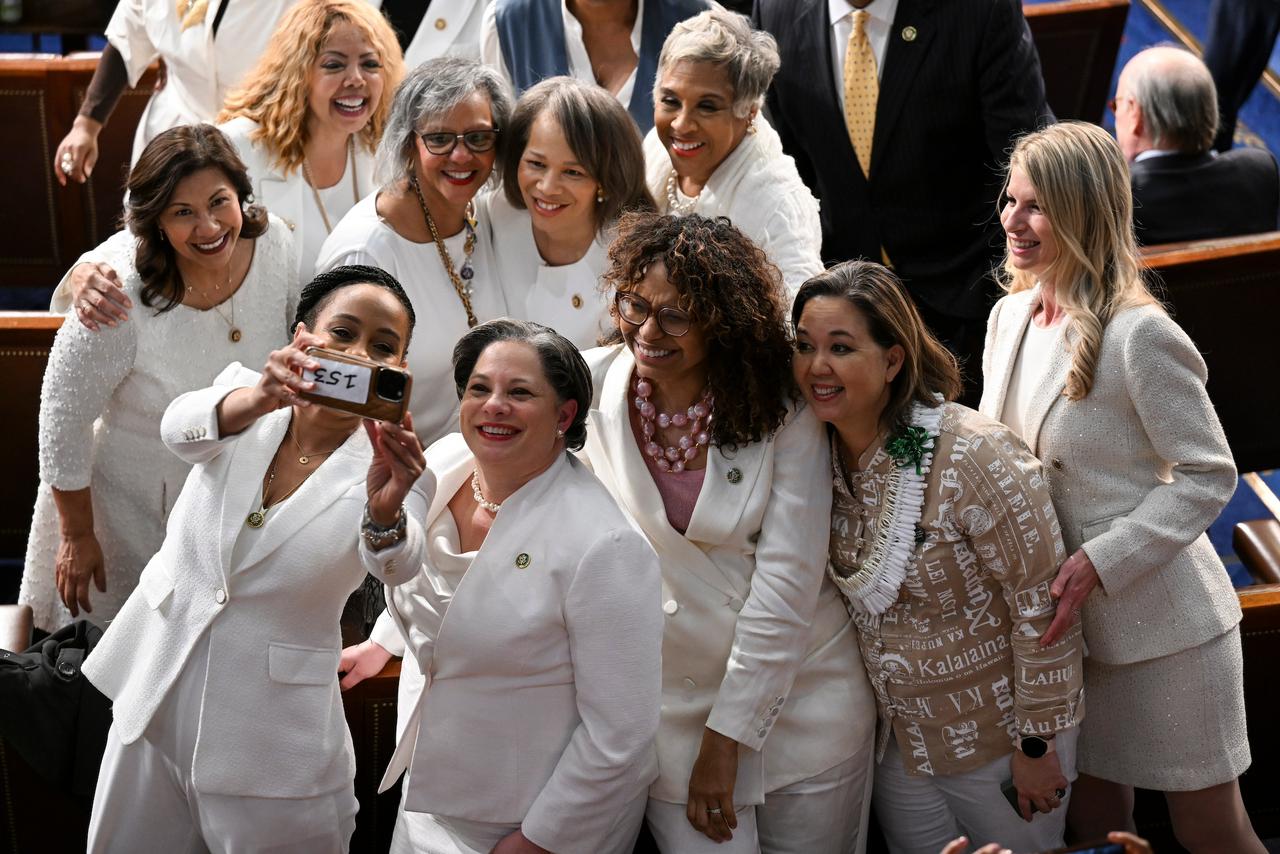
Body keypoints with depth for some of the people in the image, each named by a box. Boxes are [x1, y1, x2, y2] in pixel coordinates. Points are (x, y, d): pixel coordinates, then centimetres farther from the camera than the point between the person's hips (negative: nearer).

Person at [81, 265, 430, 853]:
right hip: (154, 702, 3)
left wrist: (386, 512, -54)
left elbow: (396, 563, -30)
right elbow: (182, 428, -26)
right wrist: (263, 396, -48)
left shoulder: (388, 470, -10)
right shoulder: (243, 399, -4)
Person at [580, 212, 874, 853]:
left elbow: (785, 580, -14)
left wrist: (728, 736, -15)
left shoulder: (783, 415, -11)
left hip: (799, 699, 0)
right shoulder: (590, 385, -7)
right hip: (674, 716, 1)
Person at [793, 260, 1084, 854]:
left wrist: (1038, 744, -18)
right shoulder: (826, 453, -6)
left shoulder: (974, 457, -26)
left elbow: (1042, 606, -22)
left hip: (998, 739, -6)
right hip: (897, 739, 6)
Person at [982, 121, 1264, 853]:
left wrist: (1099, 563, -23)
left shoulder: (1139, 336, -19)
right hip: (1069, 622, 7)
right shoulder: (1011, 317, 3)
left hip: (1160, 620, -7)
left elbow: (1209, 476, -16)